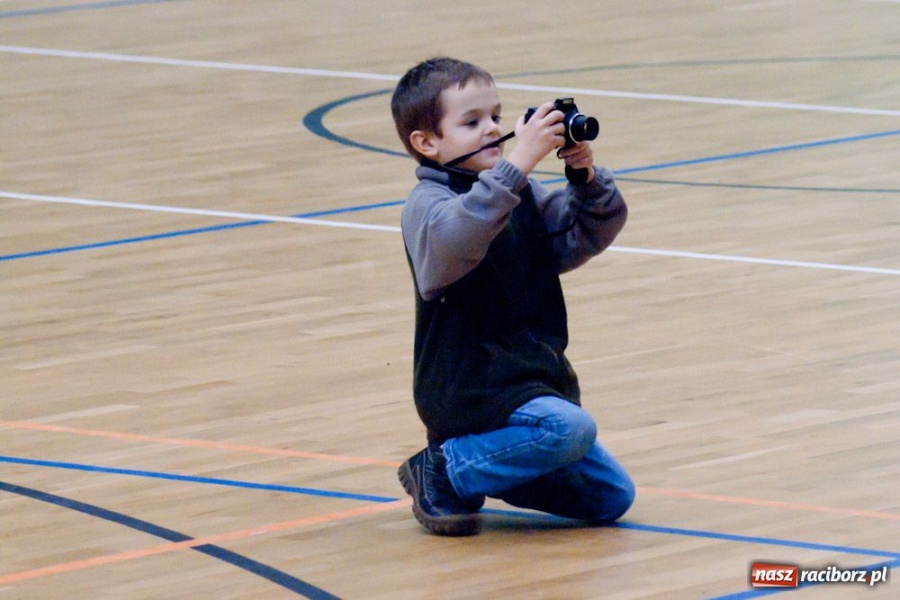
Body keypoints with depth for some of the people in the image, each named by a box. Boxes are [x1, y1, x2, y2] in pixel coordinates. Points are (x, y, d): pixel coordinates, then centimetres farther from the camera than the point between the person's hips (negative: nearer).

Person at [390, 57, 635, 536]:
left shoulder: (522, 195, 9)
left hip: (537, 379, 8)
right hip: (469, 387, -8)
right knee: (569, 428, -32)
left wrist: (587, 176, -11)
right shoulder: (427, 204, -12)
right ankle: (448, 470, -11)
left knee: (611, 497, 8)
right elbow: (456, 236, -34)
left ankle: (487, 464, 20)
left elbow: (590, 236, 9)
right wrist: (518, 162, -41)